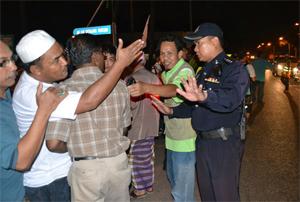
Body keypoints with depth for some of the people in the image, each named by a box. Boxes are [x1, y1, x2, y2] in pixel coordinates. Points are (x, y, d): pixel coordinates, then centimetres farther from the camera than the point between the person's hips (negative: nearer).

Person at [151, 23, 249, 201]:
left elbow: (231, 98, -33)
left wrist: (204, 96, -51)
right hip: (202, 141, 8)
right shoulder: (204, 72, 14)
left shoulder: (234, 69, -12)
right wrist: (171, 111, 7)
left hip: (224, 143, -7)